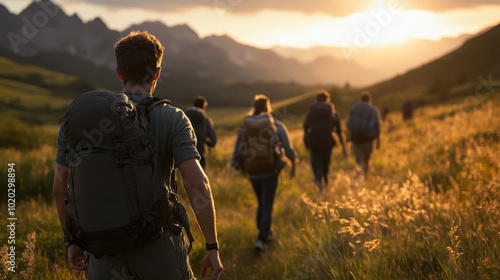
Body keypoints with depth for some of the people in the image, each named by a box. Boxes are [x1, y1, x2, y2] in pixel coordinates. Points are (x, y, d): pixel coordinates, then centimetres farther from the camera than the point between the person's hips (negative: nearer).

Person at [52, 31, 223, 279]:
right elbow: (197, 184, -17)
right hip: (157, 245, -2)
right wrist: (212, 247, -11)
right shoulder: (172, 119, -7)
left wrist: (73, 240, 14)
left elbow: (60, 185, 2)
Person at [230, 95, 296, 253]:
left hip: (252, 172, 3)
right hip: (270, 171, -3)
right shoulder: (277, 125, -3)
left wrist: (236, 165, 19)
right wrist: (293, 166, 12)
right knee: (267, 206, -1)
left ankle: (266, 234, 34)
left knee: (261, 204, 23)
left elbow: (237, 151, 3)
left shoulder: (244, 127, 1)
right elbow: (288, 149, -2)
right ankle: (261, 239, -15)